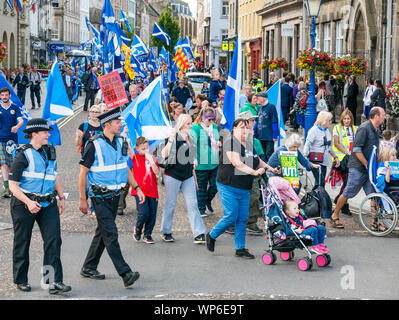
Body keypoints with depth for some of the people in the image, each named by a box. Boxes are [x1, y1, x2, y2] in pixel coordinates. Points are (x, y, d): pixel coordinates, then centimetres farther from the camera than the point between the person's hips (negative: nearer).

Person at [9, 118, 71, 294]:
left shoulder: (49, 151, 9)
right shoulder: (23, 155, -12)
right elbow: (13, 185, -14)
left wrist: (61, 197, 17)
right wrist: (28, 202, -25)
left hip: (48, 203, 5)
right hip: (24, 204, -5)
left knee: (53, 239, -7)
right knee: (22, 242, 7)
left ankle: (54, 282, -8)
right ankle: (21, 280, 23)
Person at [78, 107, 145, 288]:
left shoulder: (120, 143, 7)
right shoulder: (94, 145, -13)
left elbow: (125, 168, 19)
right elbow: (83, 173, -9)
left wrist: (137, 188, 10)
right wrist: (82, 200, -9)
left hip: (115, 195, 7)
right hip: (100, 196, -7)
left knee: (102, 232, 14)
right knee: (111, 234, -11)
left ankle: (89, 268, 27)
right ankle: (125, 274, -15)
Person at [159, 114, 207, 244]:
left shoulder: (190, 139, 12)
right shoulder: (174, 137, -9)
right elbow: (164, 155, -20)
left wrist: (194, 178, 23)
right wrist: (170, 140, -30)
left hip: (188, 177, 6)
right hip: (173, 176, -6)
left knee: (193, 204, -1)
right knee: (170, 204, 5)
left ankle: (199, 234, -2)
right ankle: (166, 232, 19)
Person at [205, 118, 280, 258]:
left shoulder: (249, 144, 13)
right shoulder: (230, 142, -13)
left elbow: (258, 161, 25)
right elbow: (236, 163, -24)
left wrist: (271, 169, 10)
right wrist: (254, 172, -29)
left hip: (244, 189, 8)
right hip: (228, 187, -7)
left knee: (242, 219, 6)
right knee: (231, 217, -8)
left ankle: (240, 249, 14)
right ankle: (211, 236, 16)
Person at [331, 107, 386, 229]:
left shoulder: (376, 130, 13)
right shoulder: (364, 128, -15)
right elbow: (357, 149, -19)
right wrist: (367, 164, -18)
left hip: (370, 168, 8)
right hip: (358, 167, -8)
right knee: (348, 193, -1)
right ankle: (335, 216, 14)